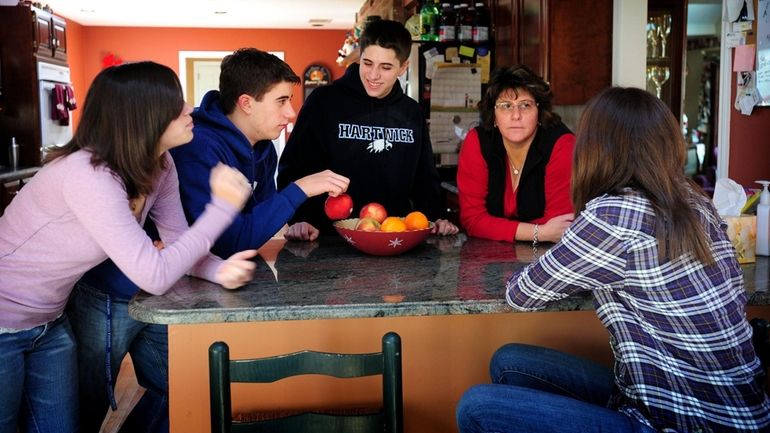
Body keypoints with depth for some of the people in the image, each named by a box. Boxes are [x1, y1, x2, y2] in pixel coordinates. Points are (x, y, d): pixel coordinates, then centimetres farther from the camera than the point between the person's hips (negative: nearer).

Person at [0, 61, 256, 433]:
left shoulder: (160, 166, -5)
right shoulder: (88, 176, -32)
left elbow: (180, 245, -4)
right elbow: (155, 277, -32)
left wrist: (220, 270, -25)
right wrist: (223, 207, -28)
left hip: (50, 324, 8)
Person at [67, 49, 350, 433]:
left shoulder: (261, 151, 1)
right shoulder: (200, 146, -27)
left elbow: (250, 218, 15)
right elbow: (231, 242, -31)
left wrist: (283, 228, -6)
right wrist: (300, 189, -29)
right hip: (113, 295, -8)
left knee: (171, 394, 19)